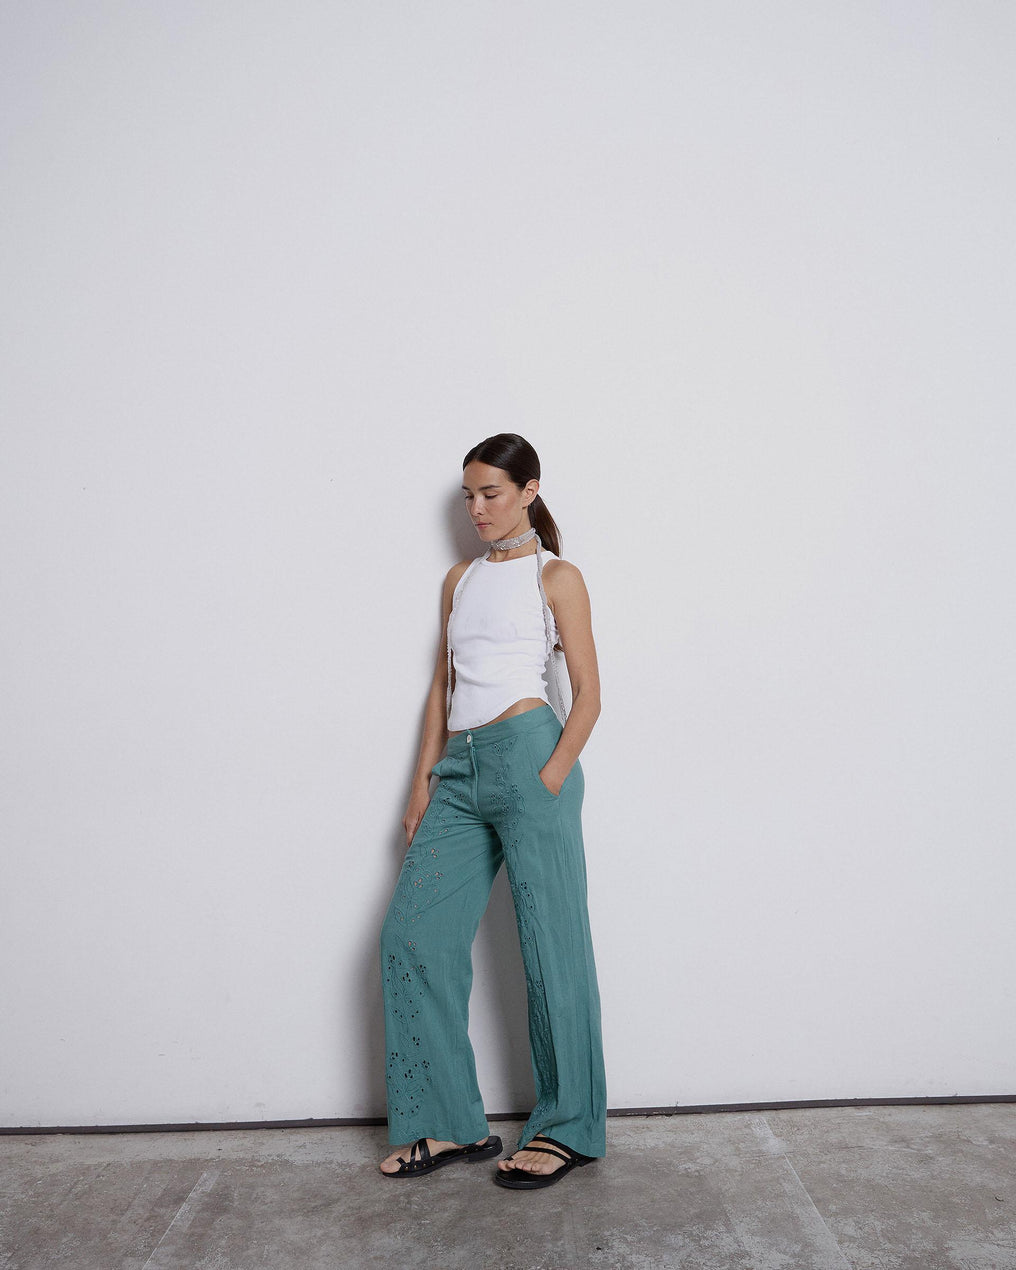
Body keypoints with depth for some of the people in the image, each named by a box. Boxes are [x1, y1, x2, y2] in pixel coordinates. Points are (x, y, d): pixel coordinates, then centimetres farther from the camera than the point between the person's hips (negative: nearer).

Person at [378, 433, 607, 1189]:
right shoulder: (460, 580, 21)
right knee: (412, 937, 1)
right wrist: (425, 780, 9)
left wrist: (551, 780, -13)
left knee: (550, 947, -1)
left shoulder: (555, 576, 4)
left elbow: (588, 694, -1)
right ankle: (451, 1124, 14)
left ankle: (568, 1128, 15)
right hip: (460, 766, 6)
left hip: (527, 755, -6)